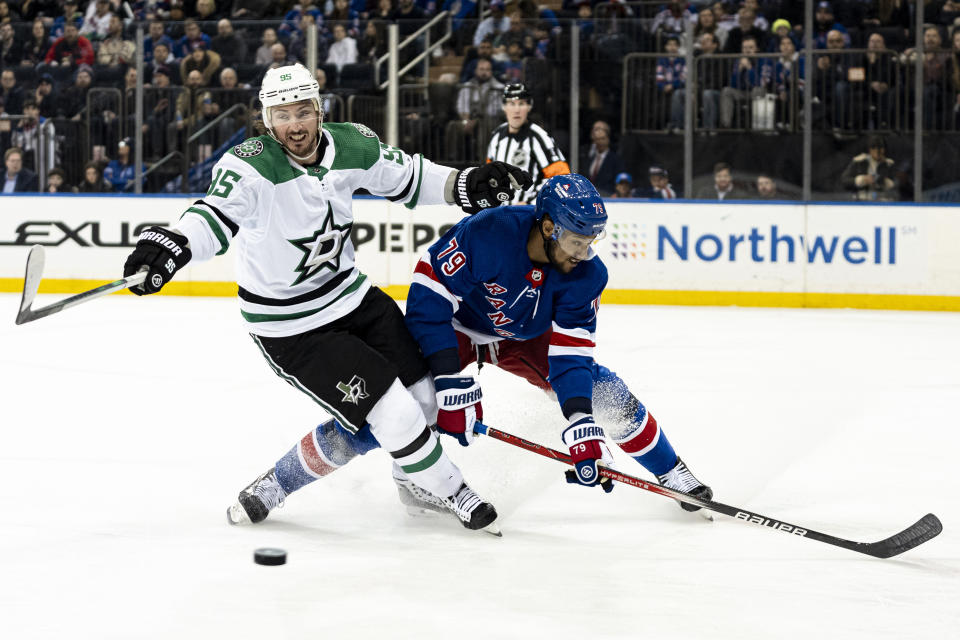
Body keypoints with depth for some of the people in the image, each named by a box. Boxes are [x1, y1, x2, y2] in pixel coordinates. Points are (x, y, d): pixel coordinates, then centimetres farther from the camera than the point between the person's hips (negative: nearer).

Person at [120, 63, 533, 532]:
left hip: (351, 296, 8)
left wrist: (466, 184, 0)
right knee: (392, 416, -15)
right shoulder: (251, 167, -25)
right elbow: (216, 215, -43)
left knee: (421, 397, 10)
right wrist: (172, 245, -62)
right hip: (289, 327, -7)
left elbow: (407, 177, 12)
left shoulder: (352, 145, -6)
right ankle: (451, 491, 13)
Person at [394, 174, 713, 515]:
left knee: (607, 392, -5)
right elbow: (428, 292, -34)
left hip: (527, 339, 4)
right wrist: (452, 382, -40)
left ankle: (671, 472, 18)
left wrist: (581, 422, -36)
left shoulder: (587, 274, -24)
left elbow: (570, 354, -22)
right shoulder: (486, 233, -38)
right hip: (460, 328, -3)